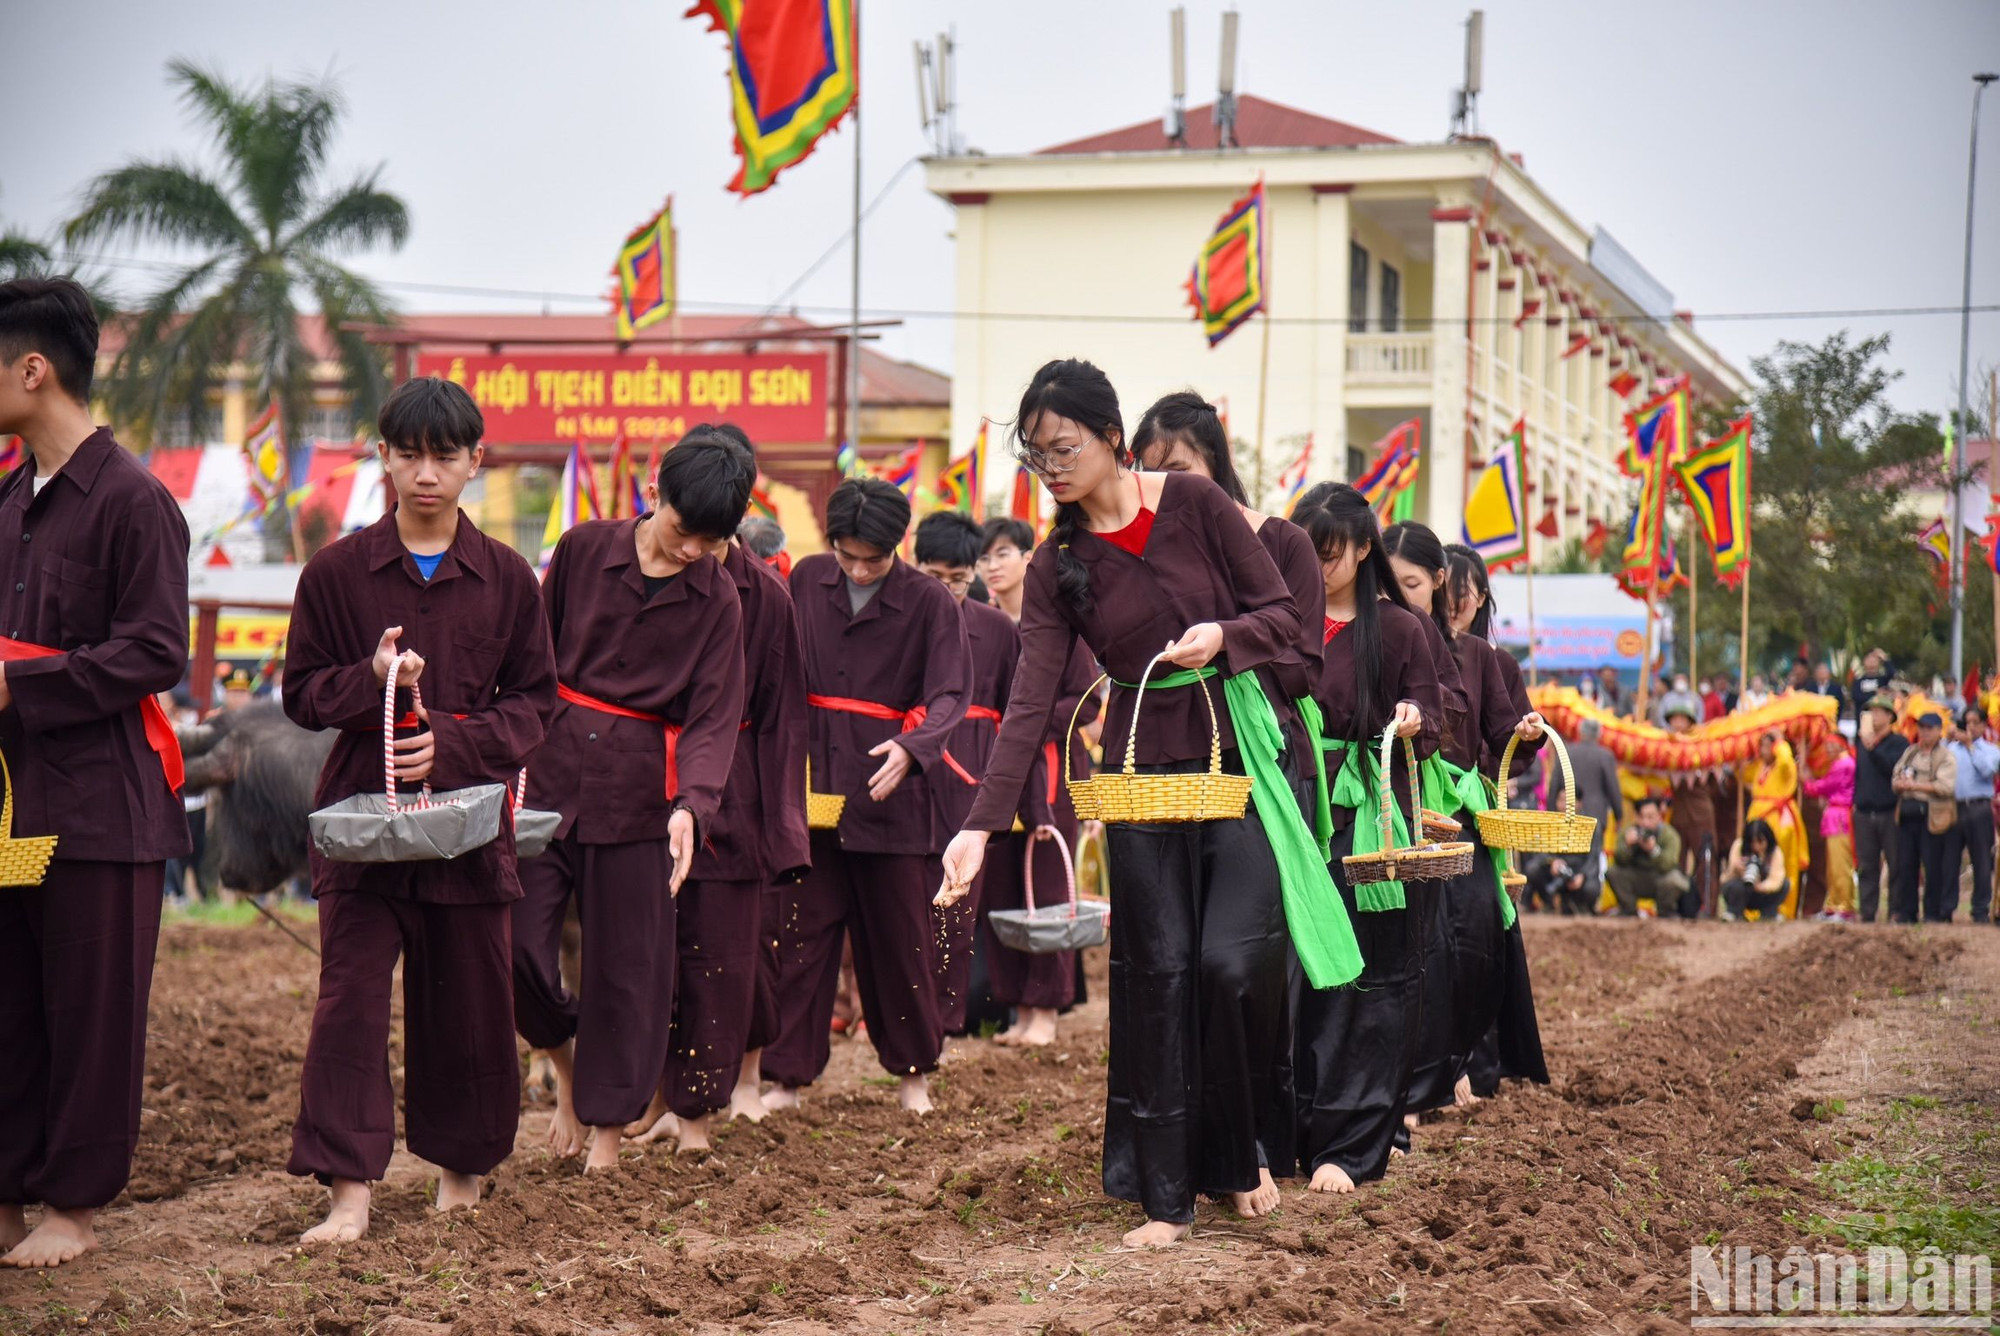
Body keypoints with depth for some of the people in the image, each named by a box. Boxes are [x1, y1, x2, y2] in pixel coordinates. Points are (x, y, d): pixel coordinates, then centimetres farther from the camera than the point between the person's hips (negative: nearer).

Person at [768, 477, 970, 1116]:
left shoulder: (929, 601, -4)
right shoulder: (806, 580, 6)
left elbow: (950, 693, -11)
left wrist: (911, 748, -29)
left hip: (887, 783, -2)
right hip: (810, 780, 3)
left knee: (898, 933, 4)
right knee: (802, 928, 2)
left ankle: (913, 1071, 20)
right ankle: (788, 1075, 8)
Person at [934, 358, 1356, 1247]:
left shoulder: (1193, 504, -5)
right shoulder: (1058, 566, 0)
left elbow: (1283, 616, 0)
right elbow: (1030, 701, -7)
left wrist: (1222, 637, -22)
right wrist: (980, 824, -16)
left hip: (1249, 753, -2)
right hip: (1147, 768, 2)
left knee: (1235, 958, -11)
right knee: (1157, 972, 0)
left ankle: (1248, 1154, 13)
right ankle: (1165, 1192, 8)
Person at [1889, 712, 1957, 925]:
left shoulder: (1946, 758, -1)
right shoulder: (1910, 753, 17)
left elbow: (1945, 786, -14)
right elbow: (1895, 780, 14)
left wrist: (1916, 785, -14)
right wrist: (1901, 784, -10)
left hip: (1932, 817, -5)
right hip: (1907, 815, 5)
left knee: (1933, 867, -2)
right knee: (1905, 865, 5)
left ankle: (1933, 913, 6)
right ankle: (1906, 912, 11)